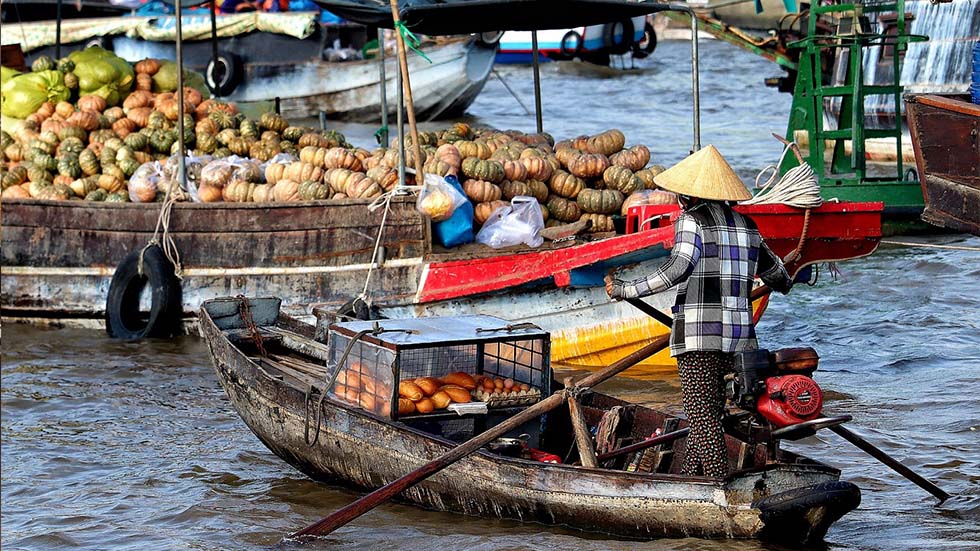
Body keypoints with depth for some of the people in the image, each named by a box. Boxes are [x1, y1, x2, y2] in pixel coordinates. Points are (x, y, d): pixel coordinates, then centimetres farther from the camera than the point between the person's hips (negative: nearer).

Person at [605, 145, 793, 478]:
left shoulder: (692, 220, -6)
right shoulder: (745, 225, 15)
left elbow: (679, 269, -21)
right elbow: (772, 269, 30)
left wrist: (626, 290, -17)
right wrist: (785, 284, 54)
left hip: (699, 332, -7)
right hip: (738, 331, 7)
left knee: (702, 416, -7)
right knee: (710, 410, 14)